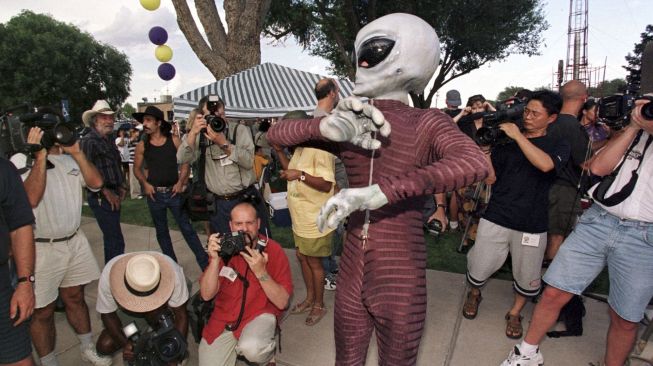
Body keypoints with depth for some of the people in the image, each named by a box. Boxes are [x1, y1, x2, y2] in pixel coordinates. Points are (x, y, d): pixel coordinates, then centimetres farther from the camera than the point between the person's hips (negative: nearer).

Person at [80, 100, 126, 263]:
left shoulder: (110, 141, 16)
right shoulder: (88, 141, -12)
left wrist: (121, 187, 13)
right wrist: (105, 192, -16)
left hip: (114, 196, 9)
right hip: (101, 198, -9)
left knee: (111, 237, 17)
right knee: (116, 241, -10)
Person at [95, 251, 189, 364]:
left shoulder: (172, 271, -39)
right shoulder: (109, 275, -35)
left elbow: (181, 314, -27)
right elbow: (107, 314, -18)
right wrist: (124, 343, -30)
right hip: (125, 308, 1)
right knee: (104, 347, -12)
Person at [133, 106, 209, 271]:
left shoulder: (173, 140, -4)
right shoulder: (142, 145, 0)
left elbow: (186, 161, -1)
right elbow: (137, 168, 10)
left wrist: (181, 182, -9)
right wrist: (145, 183, -5)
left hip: (174, 192, -2)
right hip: (154, 194, 2)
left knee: (187, 228, 0)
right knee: (161, 231, 12)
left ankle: (205, 262, 9)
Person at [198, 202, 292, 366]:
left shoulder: (274, 251, -14)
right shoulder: (224, 248, -5)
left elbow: (282, 302, -15)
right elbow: (207, 295, -9)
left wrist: (260, 272, -28)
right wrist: (215, 259, -23)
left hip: (260, 315, -3)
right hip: (223, 317, 4)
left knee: (251, 348, -32)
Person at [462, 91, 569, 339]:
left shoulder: (558, 145, 4)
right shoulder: (505, 140, 6)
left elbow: (545, 164, -21)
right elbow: (490, 179, 2)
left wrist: (518, 135, -18)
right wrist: (483, 150, -11)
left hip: (532, 225, 0)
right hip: (495, 218, 1)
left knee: (527, 278, 10)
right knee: (478, 270, 3)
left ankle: (515, 313, 38)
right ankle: (474, 295, 37)